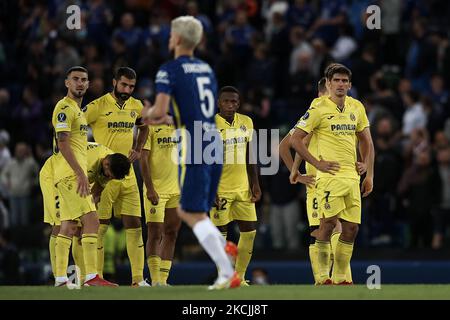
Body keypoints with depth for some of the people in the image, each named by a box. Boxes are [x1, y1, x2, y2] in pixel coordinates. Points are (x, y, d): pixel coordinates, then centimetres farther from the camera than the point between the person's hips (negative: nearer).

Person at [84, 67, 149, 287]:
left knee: (134, 226, 4)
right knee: (100, 226, -3)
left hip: (128, 175, 6)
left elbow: (143, 127, 30)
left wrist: (138, 150, 13)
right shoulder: (98, 106, -10)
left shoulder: (136, 107, 9)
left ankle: (138, 279, 7)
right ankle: (96, 277, 1)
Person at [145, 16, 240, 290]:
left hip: (194, 147, -7)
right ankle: (224, 247, 0)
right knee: (186, 210, 19)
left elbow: (159, 110, -15)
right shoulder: (207, 69, 18)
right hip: (215, 142, 8)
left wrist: (150, 114, 8)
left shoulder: (169, 70, -5)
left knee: (195, 215, -5)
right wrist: (168, 119, 27)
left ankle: (228, 273, -14)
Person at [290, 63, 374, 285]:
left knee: (351, 229, 3)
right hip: (330, 175, -6)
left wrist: (369, 173, 13)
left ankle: (340, 279, 11)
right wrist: (317, 163, -10)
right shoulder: (319, 109, -5)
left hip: (352, 176, 6)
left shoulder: (357, 108, 13)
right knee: (328, 223, -13)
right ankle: (322, 277, -7)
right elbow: (295, 139, -5)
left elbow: (366, 141, 21)